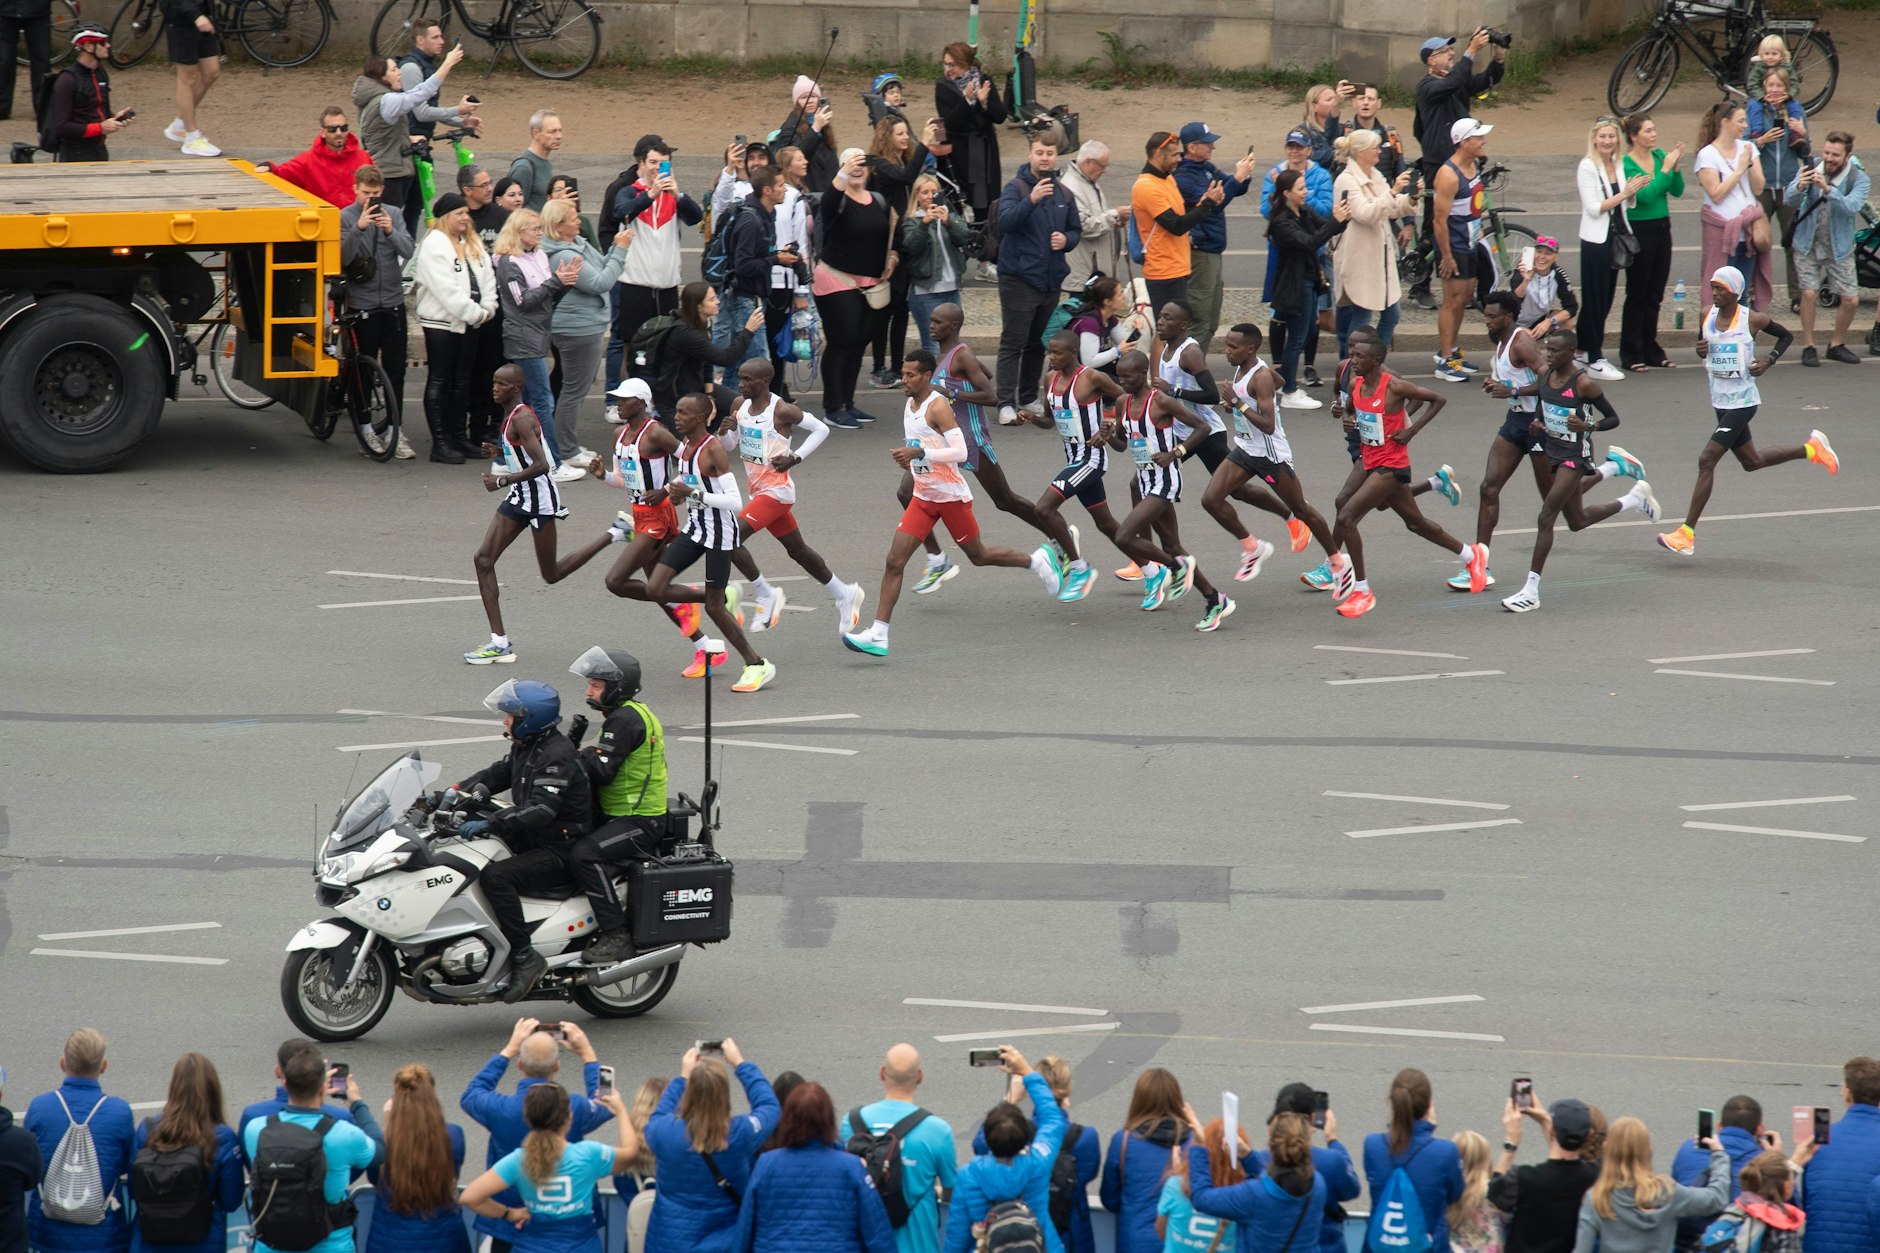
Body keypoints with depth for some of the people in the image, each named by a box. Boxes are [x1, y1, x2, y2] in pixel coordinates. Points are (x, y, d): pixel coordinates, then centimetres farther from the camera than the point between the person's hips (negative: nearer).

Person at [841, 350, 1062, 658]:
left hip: (951, 495, -7)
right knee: (895, 560, -6)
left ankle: (1036, 561, 37)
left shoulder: (938, 407, -17)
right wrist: (908, 458, 5)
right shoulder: (910, 405, 9)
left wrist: (919, 454, -30)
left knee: (978, 555, 10)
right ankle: (878, 635, -11)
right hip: (923, 497, 7)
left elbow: (960, 452, -24)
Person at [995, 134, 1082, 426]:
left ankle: (1029, 399, 23)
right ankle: (1006, 404, -7)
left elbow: (1076, 230, 20)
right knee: (1013, 343, -7)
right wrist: (1032, 200, -37)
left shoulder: (1063, 194, 11)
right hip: (1018, 278, -6)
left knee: (1038, 344, 14)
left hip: (1051, 279, 6)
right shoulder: (1016, 188, -8)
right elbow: (1006, 221, -23)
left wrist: (1066, 240, -3)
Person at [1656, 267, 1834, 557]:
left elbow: (1786, 336, 4)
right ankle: (1812, 449, 42)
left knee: (1707, 460, -16)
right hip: (1721, 402, 8)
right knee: (1752, 462, 21)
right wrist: (1700, 350, -7)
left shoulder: (1752, 319, -12)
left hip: (1742, 403, -8)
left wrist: (1769, 361, -12)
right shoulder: (1708, 317, 2)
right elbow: (1703, 345, 18)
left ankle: (1687, 533, -14)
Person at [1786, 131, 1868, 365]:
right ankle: (1808, 346, 3)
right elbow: (1788, 200, -16)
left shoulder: (1858, 179, -11)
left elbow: (1852, 206, -29)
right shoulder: (1811, 169, -8)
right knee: (1809, 293, -12)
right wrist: (1800, 187, -39)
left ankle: (1836, 345, 21)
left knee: (1851, 300, -1)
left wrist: (1828, 189, -44)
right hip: (1807, 245, -1)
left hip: (1839, 248, 1)